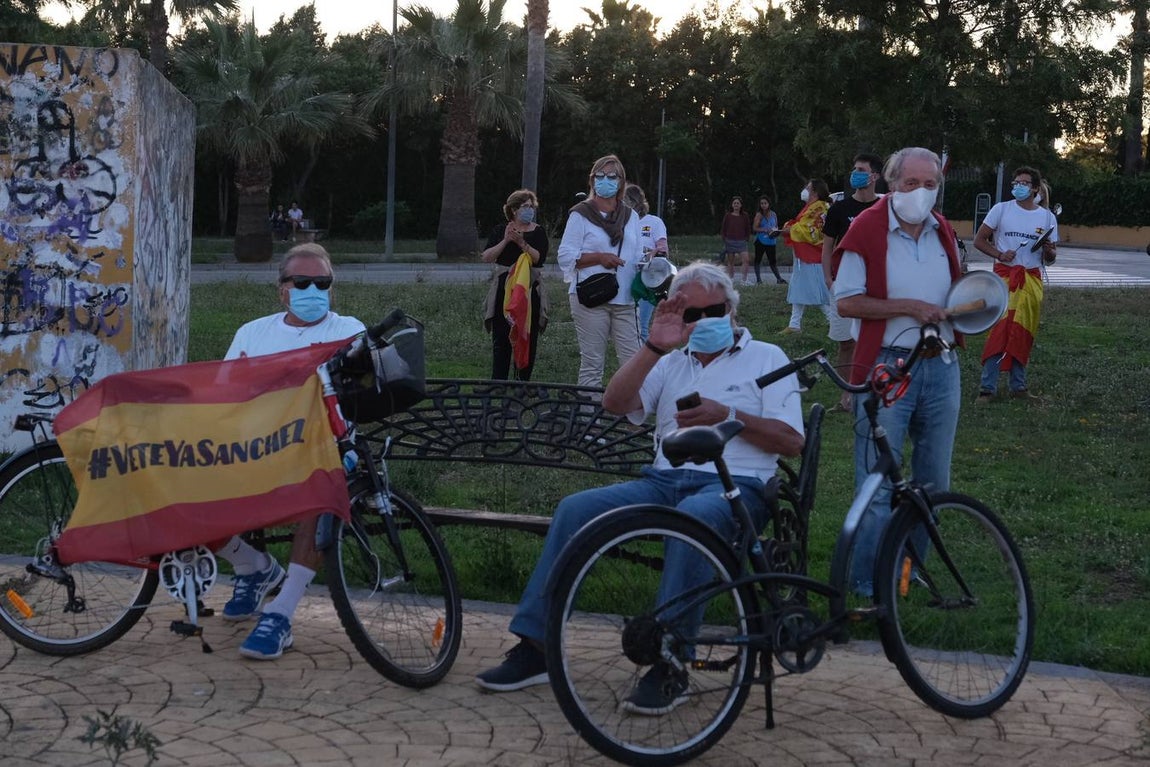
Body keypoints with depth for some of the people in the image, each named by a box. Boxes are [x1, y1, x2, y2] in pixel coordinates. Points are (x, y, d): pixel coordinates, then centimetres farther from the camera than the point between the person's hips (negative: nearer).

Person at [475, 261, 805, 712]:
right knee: (575, 509, -18)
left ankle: (669, 666, -38)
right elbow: (615, 402, 8)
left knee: (690, 518, -40)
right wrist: (654, 346, 0)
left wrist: (729, 416, -9)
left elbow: (791, 441, 3)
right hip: (666, 480, 5)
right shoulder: (671, 364, 26)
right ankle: (533, 647, -16)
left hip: (736, 485, -4)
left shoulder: (767, 358, 15)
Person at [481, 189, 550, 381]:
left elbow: (539, 258, -9)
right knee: (501, 340, -2)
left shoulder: (538, 233, 6)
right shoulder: (500, 231, 7)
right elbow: (486, 257, -3)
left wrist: (522, 243, -20)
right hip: (504, 291, 0)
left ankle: (522, 382, 8)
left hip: (530, 291, 0)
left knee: (528, 341, 1)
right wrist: (505, 241, -14)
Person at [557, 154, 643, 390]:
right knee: (592, 363, 0)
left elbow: (638, 257, 20)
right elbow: (566, 256, -3)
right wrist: (599, 257, -15)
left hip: (624, 300, 4)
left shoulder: (630, 217, 17)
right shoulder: (581, 215, 3)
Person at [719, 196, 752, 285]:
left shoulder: (744, 216, 4)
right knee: (730, 262, 6)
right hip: (730, 241, 0)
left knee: (746, 259, -15)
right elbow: (723, 229, 6)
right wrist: (724, 241, 1)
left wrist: (747, 239, 5)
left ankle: (744, 280, -10)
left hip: (741, 242, 0)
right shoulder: (728, 216, 1)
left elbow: (748, 229, 12)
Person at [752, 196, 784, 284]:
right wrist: (766, 230, -20)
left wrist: (775, 231, -3)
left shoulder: (773, 214, 9)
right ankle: (758, 279, 10)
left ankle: (779, 278, 9)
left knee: (773, 261, 5)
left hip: (771, 241, 3)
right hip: (760, 240, -3)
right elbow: (755, 227, -9)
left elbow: (776, 226, 19)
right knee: (758, 260, 5)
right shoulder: (759, 215, -4)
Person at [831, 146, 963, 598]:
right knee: (878, 485, -5)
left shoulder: (944, 232, 10)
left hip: (941, 368, 6)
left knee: (933, 482, 13)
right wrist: (908, 307, -19)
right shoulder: (866, 229, -8)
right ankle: (867, 585, 4)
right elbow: (847, 302, -12)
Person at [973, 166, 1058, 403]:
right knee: (1000, 329, -11)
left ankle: (1018, 385, 16)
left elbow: (1050, 258, 13)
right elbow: (979, 240, 4)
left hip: (1032, 279, 3)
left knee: (1024, 333, 6)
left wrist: (1049, 250, -11)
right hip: (1005, 275, -3)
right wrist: (1000, 255, -12)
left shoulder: (1047, 217, 9)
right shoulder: (1001, 210, 3)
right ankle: (987, 387, -10)